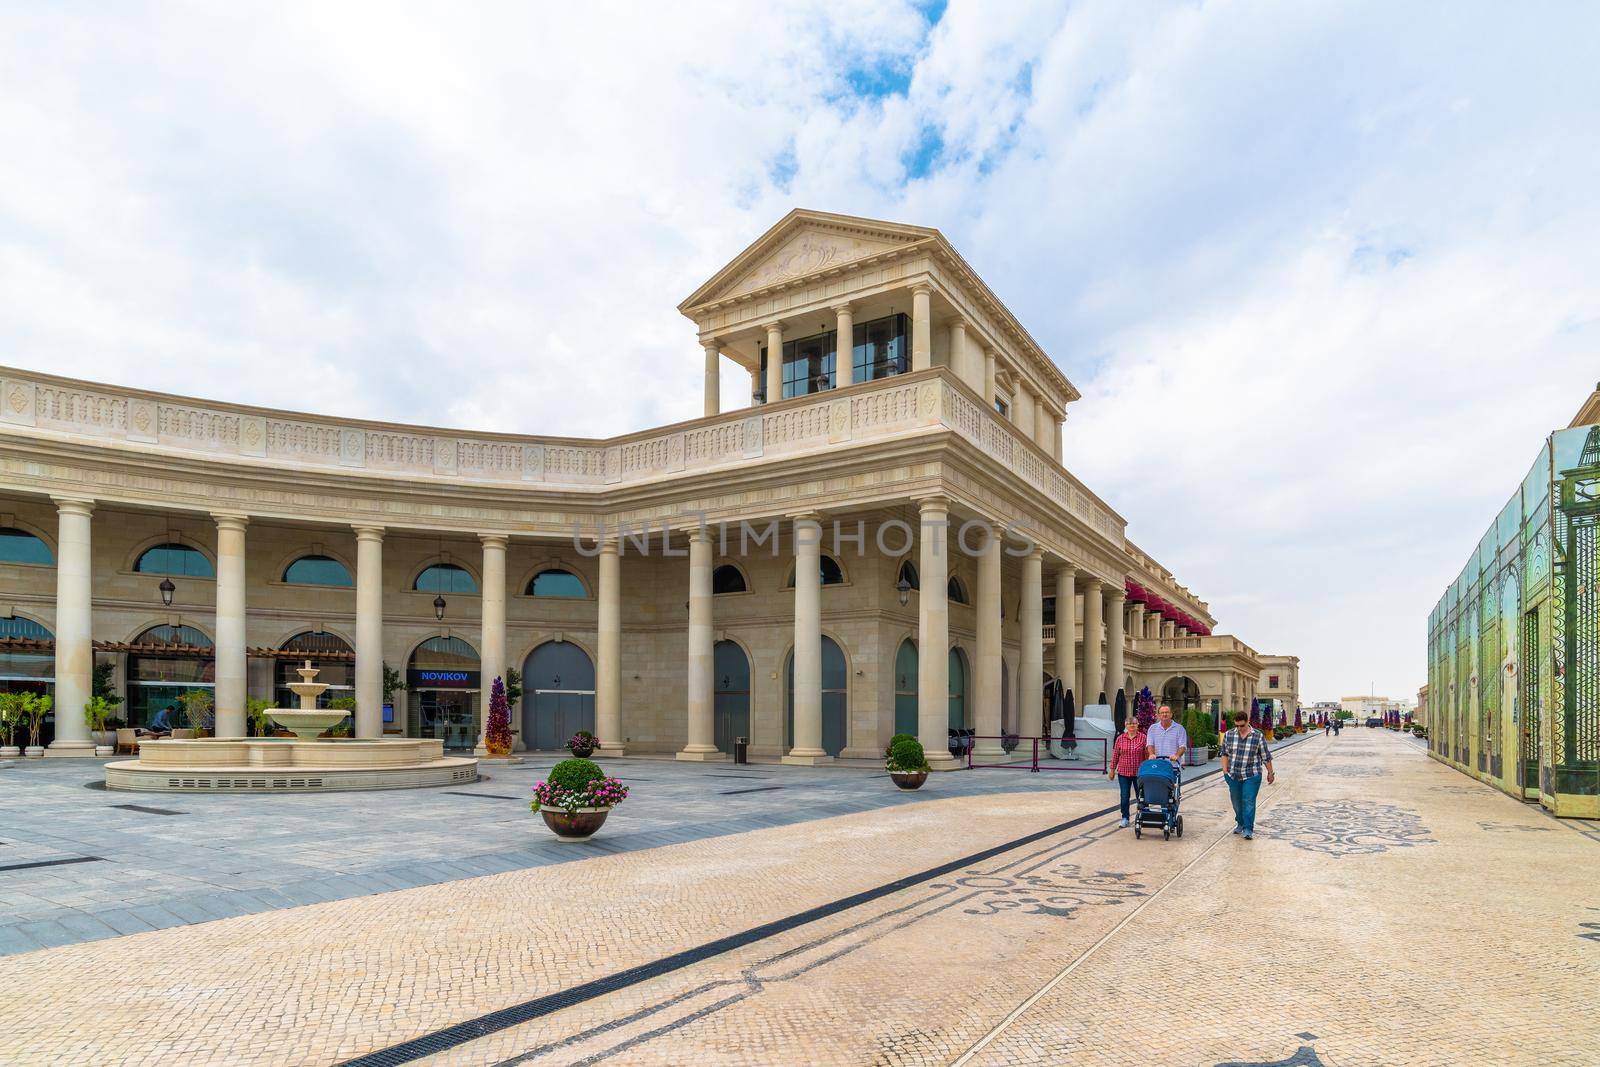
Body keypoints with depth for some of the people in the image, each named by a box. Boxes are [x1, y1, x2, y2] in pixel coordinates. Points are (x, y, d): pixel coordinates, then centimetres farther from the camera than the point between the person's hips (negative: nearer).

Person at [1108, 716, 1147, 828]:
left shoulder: (1143, 738, -2)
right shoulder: (1120, 738, 2)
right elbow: (1115, 755, 7)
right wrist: (1112, 769, 7)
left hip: (1139, 772, -1)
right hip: (1123, 772, 1)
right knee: (1124, 796, 4)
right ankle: (1125, 818, 16)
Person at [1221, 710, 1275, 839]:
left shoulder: (1258, 736, -5)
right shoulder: (1228, 735, 1)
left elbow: (1266, 757, 2)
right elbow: (1225, 754, 9)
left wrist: (1270, 773, 6)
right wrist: (1225, 771, 4)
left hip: (1251, 775, -3)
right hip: (1233, 775, 3)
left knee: (1249, 802, -8)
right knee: (1236, 802, 13)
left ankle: (1248, 830, -3)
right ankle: (1240, 824, 32)